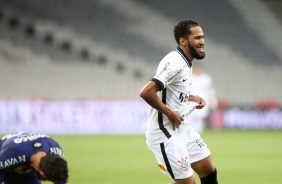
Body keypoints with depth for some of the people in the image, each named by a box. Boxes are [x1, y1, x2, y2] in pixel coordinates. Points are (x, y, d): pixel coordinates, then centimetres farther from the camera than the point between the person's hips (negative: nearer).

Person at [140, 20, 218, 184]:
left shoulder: (185, 62, 9)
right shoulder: (175, 62, -21)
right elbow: (146, 92, -31)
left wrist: (193, 98, 9)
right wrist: (170, 113, -22)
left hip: (182, 127, 10)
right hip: (165, 133, -10)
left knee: (209, 171, 12)